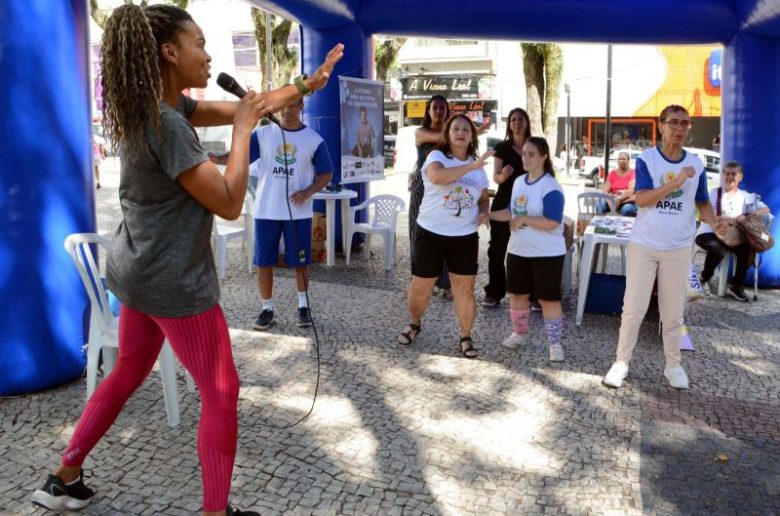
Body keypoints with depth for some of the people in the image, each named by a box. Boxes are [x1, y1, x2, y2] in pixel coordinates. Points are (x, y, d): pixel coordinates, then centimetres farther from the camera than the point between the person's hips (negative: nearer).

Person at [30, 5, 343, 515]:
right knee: (221, 393, 3)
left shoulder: (161, 107, 6)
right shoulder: (165, 124, -23)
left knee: (128, 374, 24)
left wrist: (307, 84, 10)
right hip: (174, 280, -10)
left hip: (141, 272, 10)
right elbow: (230, 204, -22)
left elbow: (244, 107, 11)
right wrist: (243, 129, -14)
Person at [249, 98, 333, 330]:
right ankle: (267, 309, 20)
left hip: (298, 213, -1)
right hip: (266, 211, 1)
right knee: (264, 261, 6)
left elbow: (326, 174, 3)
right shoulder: (262, 134, 1)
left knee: (300, 261, 8)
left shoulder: (314, 139, 0)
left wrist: (308, 192, -14)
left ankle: (303, 306, 25)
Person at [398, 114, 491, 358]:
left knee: (465, 289, 4)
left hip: (465, 236, 3)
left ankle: (465, 336, 21)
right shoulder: (436, 156, -7)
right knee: (421, 287, 7)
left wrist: (484, 213, -4)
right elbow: (437, 176, -31)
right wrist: (472, 166, -31)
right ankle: (414, 323, 34)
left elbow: (483, 198, 19)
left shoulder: (478, 167, 8)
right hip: (431, 233, -3)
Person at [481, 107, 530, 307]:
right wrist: (503, 176, -25)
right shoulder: (502, 147, 2)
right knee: (497, 248, 1)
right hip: (504, 203, -1)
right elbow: (495, 177, -2)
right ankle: (494, 292, 9)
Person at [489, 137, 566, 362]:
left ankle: (555, 343, 14)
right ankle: (519, 333, 36)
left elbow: (553, 223, -25)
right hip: (518, 250, 7)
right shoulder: (519, 182, 6)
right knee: (517, 293, 16)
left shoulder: (550, 187, -18)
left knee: (548, 298, 0)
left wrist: (524, 219, -26)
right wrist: (488, 215, 4)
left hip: (547, 254, -7)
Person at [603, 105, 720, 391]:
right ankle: (621, 362, 15)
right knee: (634, 308, 2)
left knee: (673, 311, 12)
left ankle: (673, 364, 26)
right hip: (644, 245, -2)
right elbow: (641, 199, -17)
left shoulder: (696, 164, 2)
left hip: (678, 249, 3)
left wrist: (716, 225, -11)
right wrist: (677, 181, -24)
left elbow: (702, 202, 8)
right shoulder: (646, 159, -8)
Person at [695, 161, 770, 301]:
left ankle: (735, 286, -4)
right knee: (718, 250, -34)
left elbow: (765, 209, 3)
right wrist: (724, 219, -30)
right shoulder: (714, 193, -1)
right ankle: (704, 279, -6)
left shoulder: (745, 196, 9)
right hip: (708, 234, -4)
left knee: (747, 249, -23)